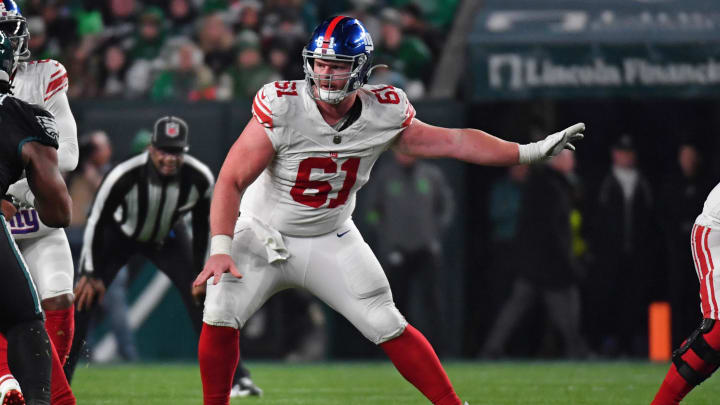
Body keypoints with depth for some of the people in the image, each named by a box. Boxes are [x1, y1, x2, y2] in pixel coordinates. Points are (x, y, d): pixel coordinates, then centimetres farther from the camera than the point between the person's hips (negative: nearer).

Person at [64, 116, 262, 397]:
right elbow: (96, 221, -23)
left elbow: (203, 227, -8)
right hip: (119, 235, -2)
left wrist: (200, 275, -6)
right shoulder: (125, 176, -36)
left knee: (203, 299, -8)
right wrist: (91, 274, -20)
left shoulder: (201, 179, -27)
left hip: (169, 238, 2)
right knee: (84, 297, -15)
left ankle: (235, 376, 2)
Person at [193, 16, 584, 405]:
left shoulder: (383, 114, -12)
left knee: (389, 327, -2)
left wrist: (532, 151, -2)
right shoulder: (283, 108, -24)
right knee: (220, 318, -20)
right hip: (263, 237, -3)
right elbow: (231, 181, -23)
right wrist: (220, 249, -33)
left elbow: (452, 141, 0)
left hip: (330, 241, 3)